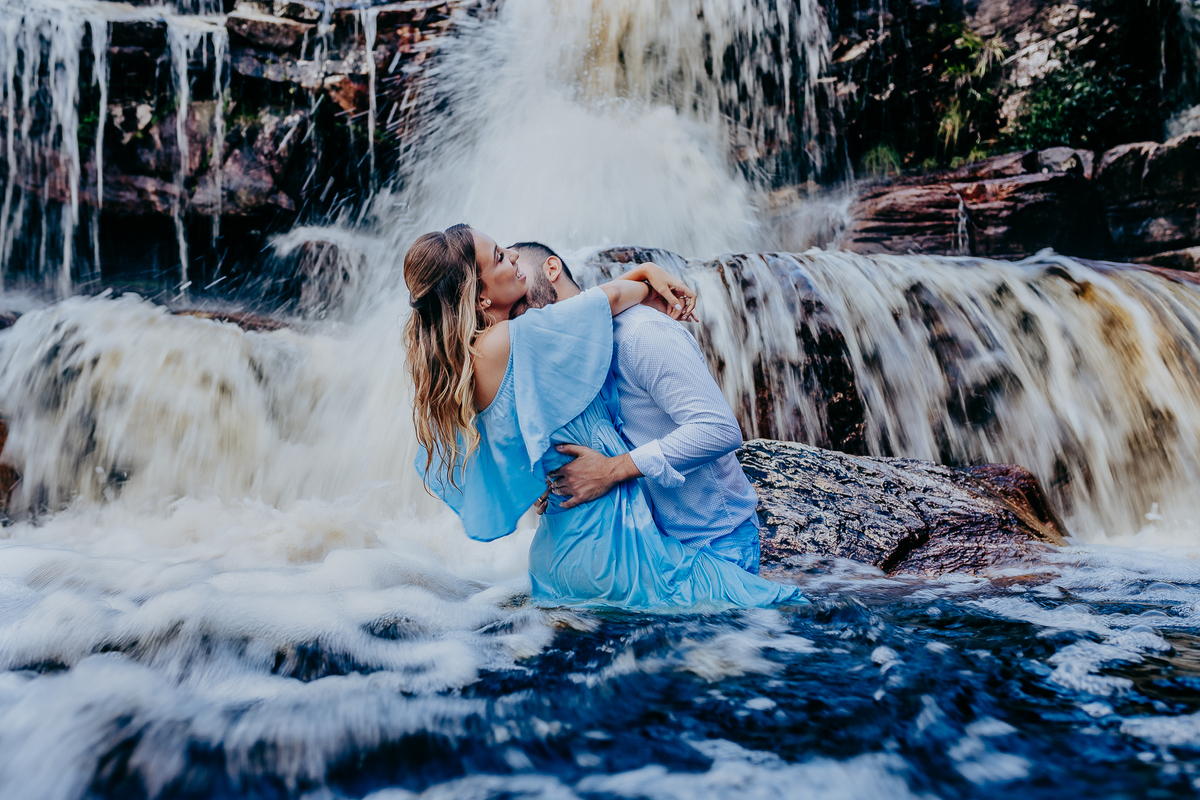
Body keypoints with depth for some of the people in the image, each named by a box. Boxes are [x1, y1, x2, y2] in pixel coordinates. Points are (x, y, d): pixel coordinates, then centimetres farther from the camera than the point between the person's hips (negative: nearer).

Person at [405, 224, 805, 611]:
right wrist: (651, 289, 13)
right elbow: (609, 298, -7)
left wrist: (646, 270, 12)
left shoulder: (472, 354, 4)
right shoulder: (507, 344, -23)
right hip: (607, 542, -10)